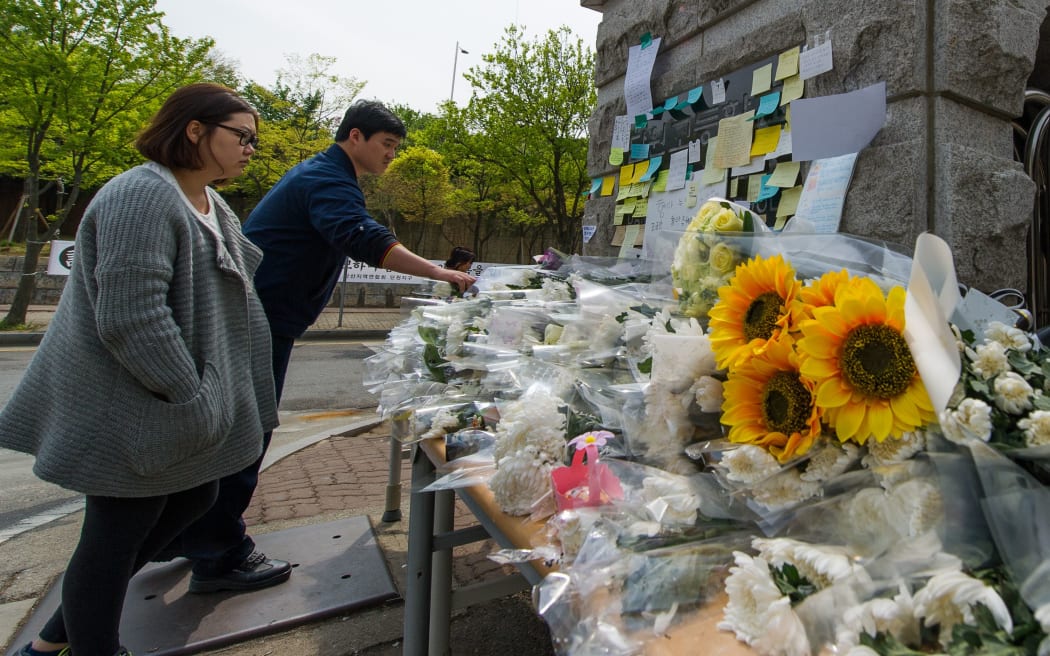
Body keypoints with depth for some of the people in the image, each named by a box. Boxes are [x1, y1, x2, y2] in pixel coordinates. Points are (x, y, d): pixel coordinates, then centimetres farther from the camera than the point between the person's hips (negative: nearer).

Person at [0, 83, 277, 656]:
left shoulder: (212, 206, 11)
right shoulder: (142, 197, -21)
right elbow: (131, 317, -28)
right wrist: (190, 400, -21)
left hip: (191, 394, 10)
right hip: (129, 407, -10)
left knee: (194, 497, 18)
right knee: (119, 529, 4)